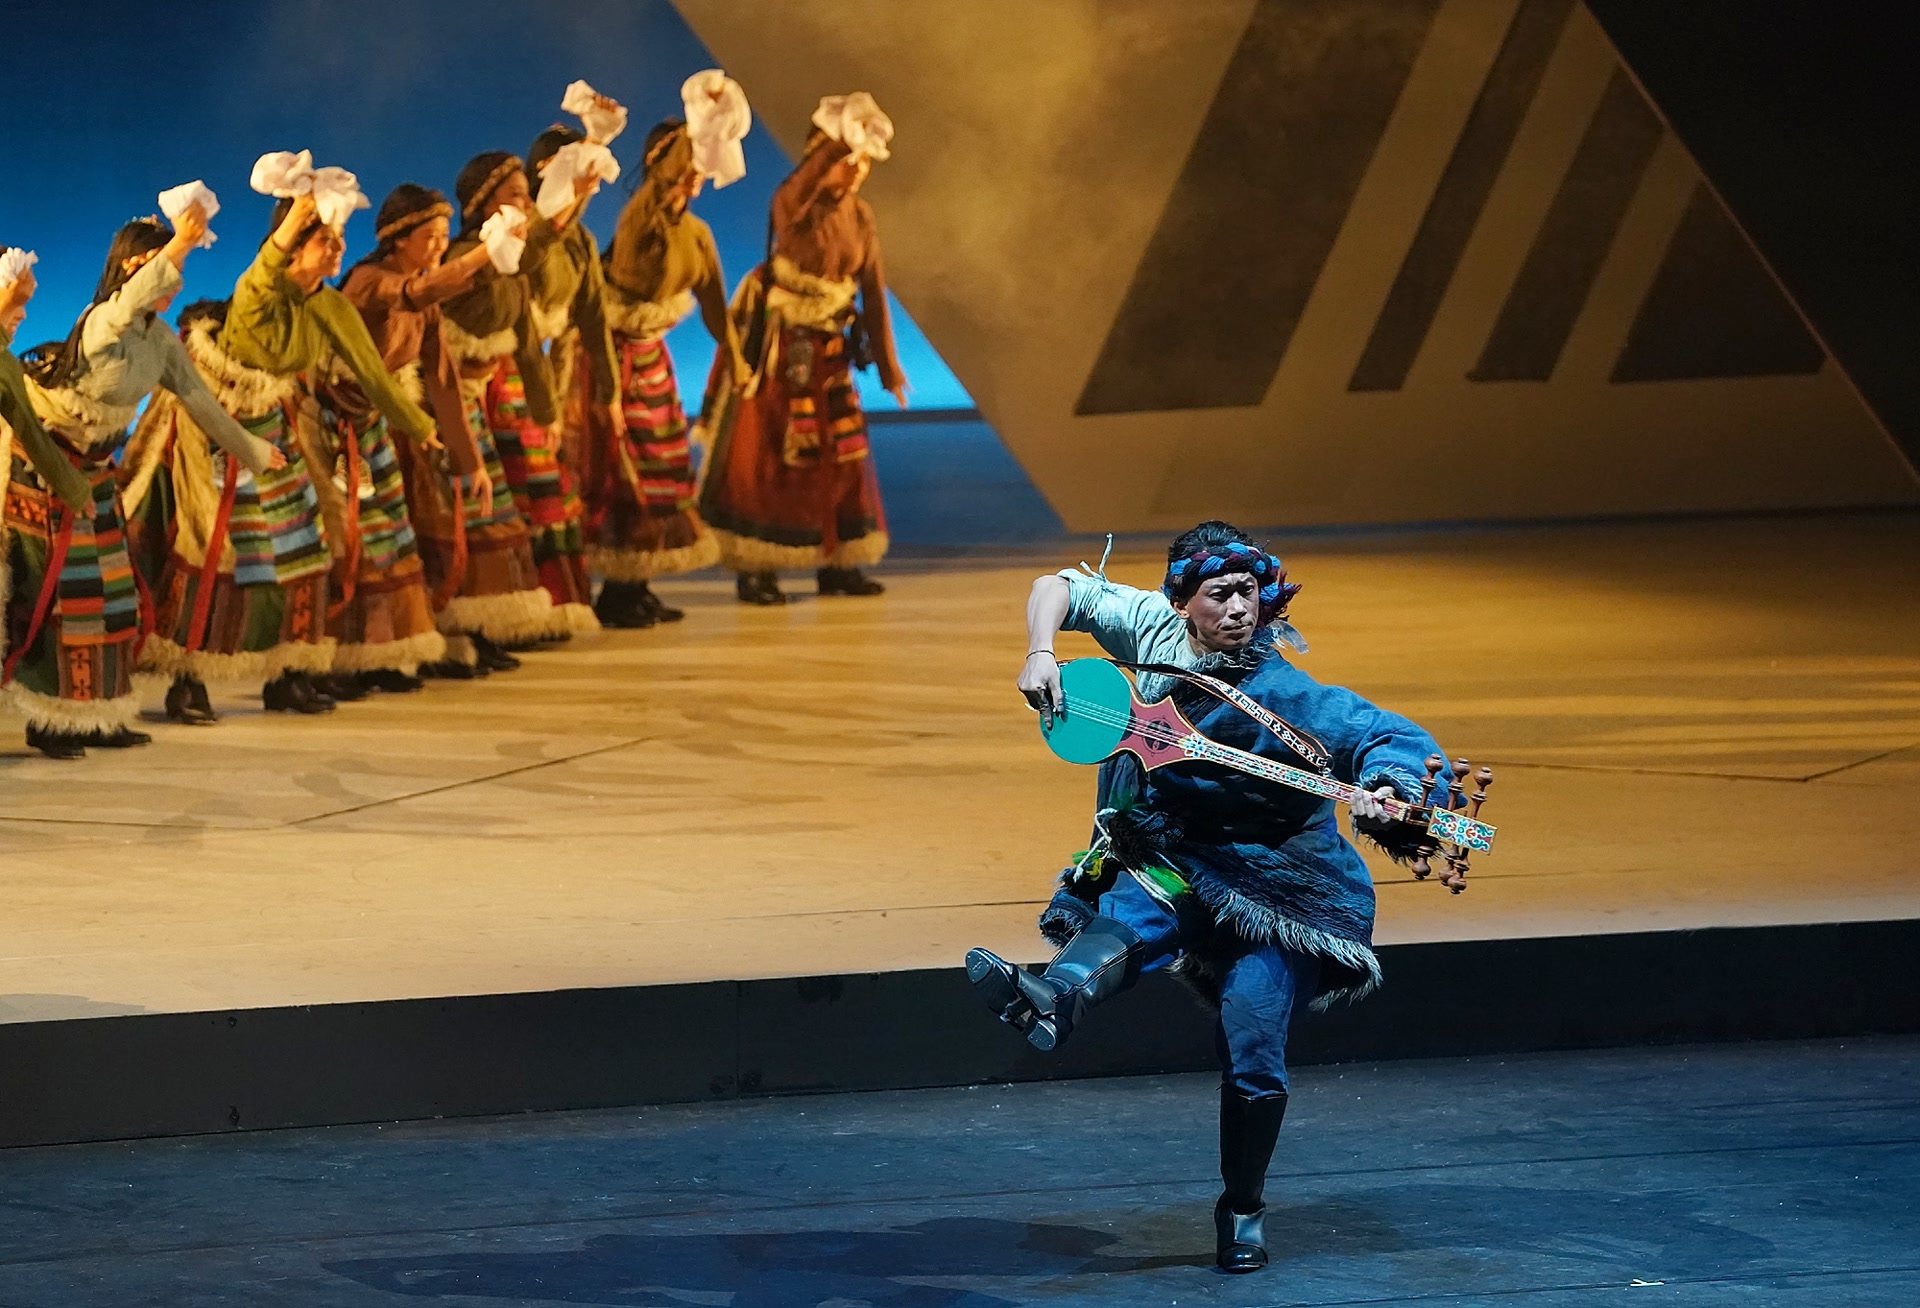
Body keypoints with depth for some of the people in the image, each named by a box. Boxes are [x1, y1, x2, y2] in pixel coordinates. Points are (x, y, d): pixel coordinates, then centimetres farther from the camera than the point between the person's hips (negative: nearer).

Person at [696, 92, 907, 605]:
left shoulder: (861, 217, 2)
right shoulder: (795, 206, -14)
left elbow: (874, 293, 6)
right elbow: (802, 183, -41)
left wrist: (887, 363, 6)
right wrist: (839, 138, -49)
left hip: (828, 347, 6)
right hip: (778, 344, -6)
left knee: (842, 454, 7)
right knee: (763, 453, -3)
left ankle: (837, 563, 18)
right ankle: (755, 569, 2)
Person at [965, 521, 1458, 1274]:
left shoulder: (1285, 696, -22)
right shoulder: (1157, 630, -7)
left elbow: (1404, 740, -28)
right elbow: (1060, 588, 3)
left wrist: (1383, 790, -50)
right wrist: (1040, 655, -17)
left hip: (1276, 880, -3)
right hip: (1172, 859, 3)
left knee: (1251, 1051, -13)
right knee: (1127, 920, -33)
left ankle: (1242, 1209, 8)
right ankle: (1053, 1002, -65)